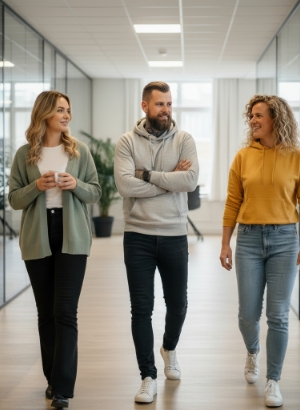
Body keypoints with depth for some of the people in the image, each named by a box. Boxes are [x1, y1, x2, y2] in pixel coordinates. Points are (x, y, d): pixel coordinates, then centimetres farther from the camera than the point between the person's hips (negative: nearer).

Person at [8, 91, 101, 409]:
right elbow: (14, 200, 2)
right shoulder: (25, 154, 2)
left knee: (65, 312, -7)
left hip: (71, 238, -1)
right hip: (37, 239, 1)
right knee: (46, 312, 10)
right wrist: (37, 186, -16)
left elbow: (96, 192, 6)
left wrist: (76, 185, -14)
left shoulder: (79, 151, 3)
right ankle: (53, 378, 23)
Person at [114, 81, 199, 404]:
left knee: (177, 304, 15)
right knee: (141, 308, 1)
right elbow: (124, 184, -17)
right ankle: (148, 377, 13)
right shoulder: (127, 142, -3)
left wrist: (148, 175, -16)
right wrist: (170, 179, -14)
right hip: (138, 237, -1)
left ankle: (169, 349, 45)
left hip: (174, 236, 1)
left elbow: (191, 180, -15)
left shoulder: (183, 140, 0)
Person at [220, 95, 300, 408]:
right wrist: (225, 243, 3)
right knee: (248, 314, 4)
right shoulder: (243, 156, 2)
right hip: (249, 239, 1)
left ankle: (273, 381, 14)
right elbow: (232, 203, 5)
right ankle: (253, 351, 38)